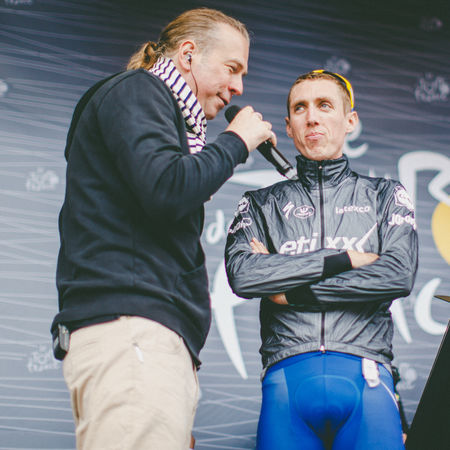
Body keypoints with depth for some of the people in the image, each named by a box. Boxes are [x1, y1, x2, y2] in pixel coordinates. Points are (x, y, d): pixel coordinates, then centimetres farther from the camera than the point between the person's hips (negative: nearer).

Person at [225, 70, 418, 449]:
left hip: (365, 378, 0)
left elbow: (398, 276, -1)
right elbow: (242, 275, -3)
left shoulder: (385, 196, 16)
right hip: (287, 375, 0)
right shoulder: (262, 204, 16)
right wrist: (343, 259, -5)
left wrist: (288, 288, -1)